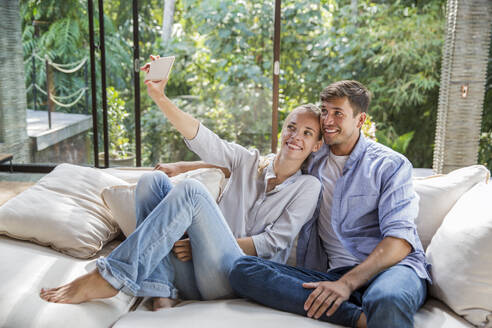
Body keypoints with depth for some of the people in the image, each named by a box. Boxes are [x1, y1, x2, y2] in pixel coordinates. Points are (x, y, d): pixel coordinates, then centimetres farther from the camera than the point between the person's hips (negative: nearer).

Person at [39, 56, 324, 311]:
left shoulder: (308, 187, 5)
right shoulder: (249, 161, 16)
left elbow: (273, 242, -4)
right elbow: (202, 139, 3)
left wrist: (206, 244, -12)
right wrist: (160, 97, -11)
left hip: (237, 277, -5)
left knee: (191, 191, -28)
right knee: (153, 180, -13)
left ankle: (109, 278, -28)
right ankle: (162, 292, -23)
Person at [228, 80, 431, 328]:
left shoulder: (391, 165, 5)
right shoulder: (311, 162, 18)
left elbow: (400, 238, -8)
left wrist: (347, 282, -21)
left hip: (393, 265, -6)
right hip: (332, 273, 6)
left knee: (386, 301, -46)